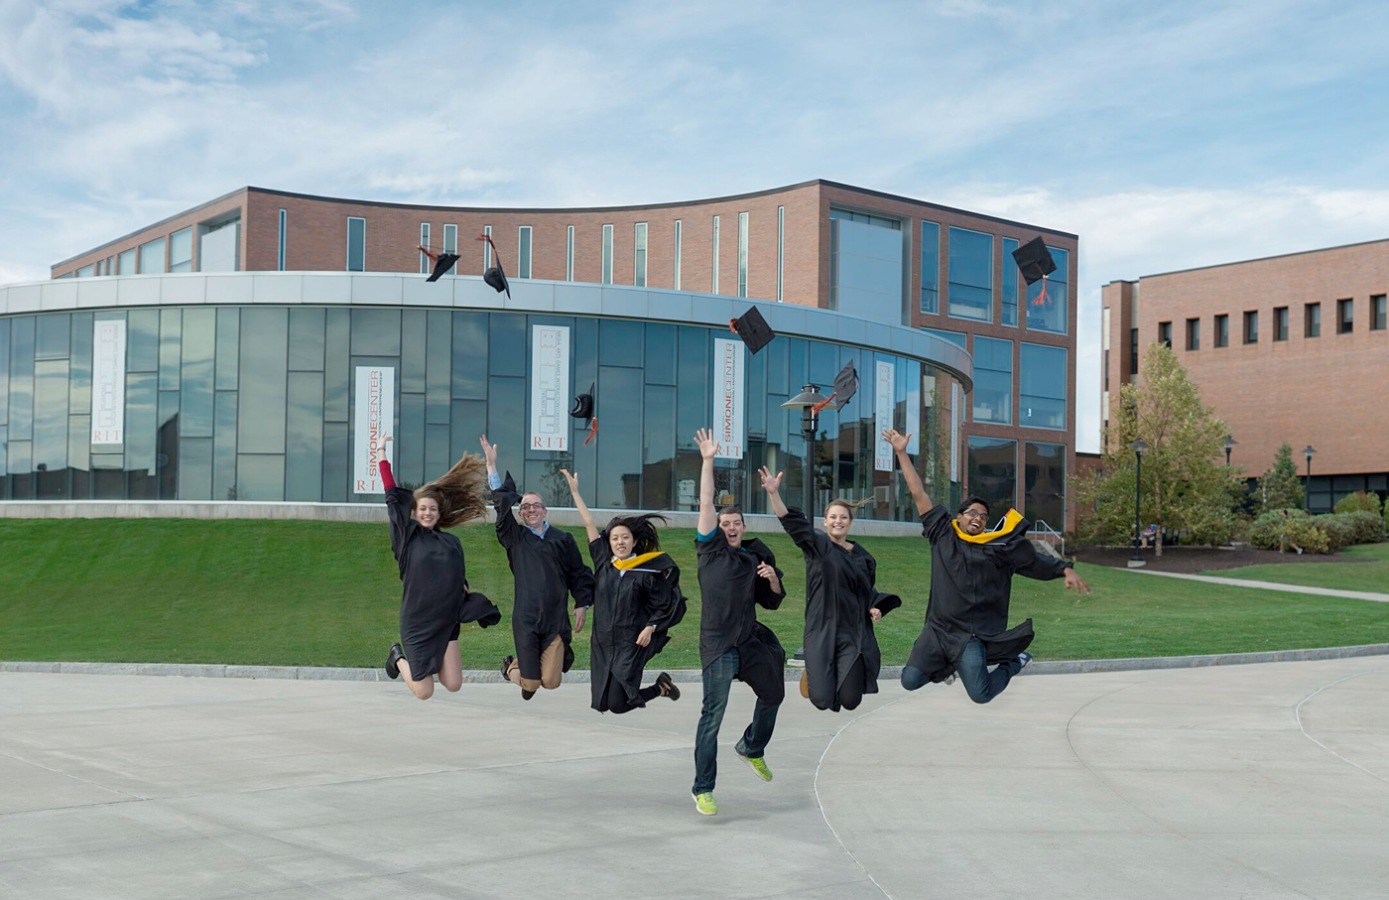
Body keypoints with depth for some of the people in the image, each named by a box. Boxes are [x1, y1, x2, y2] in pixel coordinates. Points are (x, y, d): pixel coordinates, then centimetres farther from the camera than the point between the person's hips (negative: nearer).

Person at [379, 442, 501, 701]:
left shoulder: (451, 542, 9)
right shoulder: (407, 536, -1)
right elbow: (393, 497, -4)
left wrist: (472, 603, -2)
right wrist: (382, 456, -4)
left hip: (447, 621, 3)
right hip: (417, 621, -3)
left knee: (453, 686, -4)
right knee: (424, 693, -3)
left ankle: (434, 661, 28)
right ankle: (399, 657, 28)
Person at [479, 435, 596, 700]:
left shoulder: (563, 540, 7)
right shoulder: (515, 538, 5)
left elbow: (579, 574, 11)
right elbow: (501, 504, -3)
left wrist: (582, 604, 2)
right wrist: (491, 466, -9)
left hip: (555, 619, 1)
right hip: (525, 620, -1)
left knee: (551, 682, -4)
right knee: (530, 683, -3)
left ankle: (562, 657, 31)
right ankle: (511, 667, 32)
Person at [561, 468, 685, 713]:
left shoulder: (648, 571, -5)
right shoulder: (603, 562, 5)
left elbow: (662, 606, 2)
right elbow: (589, 523, 6)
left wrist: (650, 628, -14)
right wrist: (574, 490, 7)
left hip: (631, 645, -5)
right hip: (602, 643, 5)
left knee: (618, 704, -11)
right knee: (601, 703, 6)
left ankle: (661, 686, 16)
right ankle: (660, 686, 28)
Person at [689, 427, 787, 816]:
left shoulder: (756, 558, 14)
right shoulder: (711, 549, 1)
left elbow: (773, 602, 20)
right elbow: (706, 504, -9)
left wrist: (773, 580, 0)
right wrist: (708, 460, -13)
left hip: (750, 642, 6)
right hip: (718, 645, -6)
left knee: (773, 693, 21)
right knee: (712, 716, -8)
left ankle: (751, 748, 48)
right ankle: (702, 789, -1)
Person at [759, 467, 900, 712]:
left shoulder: (862, 556, 10)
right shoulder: (816, 544, -1)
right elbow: (792, 521, -16)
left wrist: (876, 608, 2)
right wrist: (774, 493, -30)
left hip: (854, 634, 3)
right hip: (822, 633, -3)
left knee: (850, 700, -4)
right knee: (822, 699, -9)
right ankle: (813, 674, 28)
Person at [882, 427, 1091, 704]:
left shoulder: (998, 547, 2)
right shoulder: (942, 535, 4)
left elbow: (1036, 561, 6)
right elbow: (918, 494, 4)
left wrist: (1066, 570, -9)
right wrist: (901, 453, 2)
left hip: (971, 635, -2)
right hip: (937, 629, 2)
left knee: (981, 695, -13)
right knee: (910, 681, -8)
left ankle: (1013, 663, 20)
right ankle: (948, 664, 25)